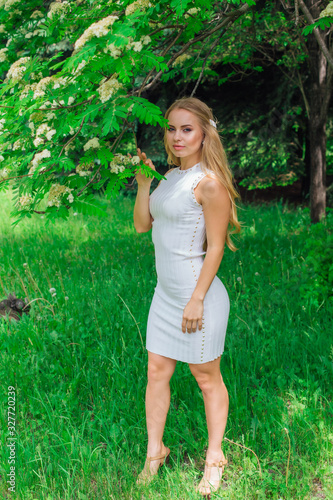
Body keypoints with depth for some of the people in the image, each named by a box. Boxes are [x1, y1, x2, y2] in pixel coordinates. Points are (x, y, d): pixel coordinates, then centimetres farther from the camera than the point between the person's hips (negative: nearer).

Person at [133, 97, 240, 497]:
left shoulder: (209, 183, -15)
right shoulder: (170, 176, 9)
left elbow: (215, 248, -16)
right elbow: (141, 225, 9)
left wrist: (197, 300, -17)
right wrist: (143, 181, -1)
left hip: (198, 293, -7)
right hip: (165, 291, 8)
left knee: (206, 377, 8)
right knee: (157, 371, 13)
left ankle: (214, 457, 26)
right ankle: (155, 451, 29)